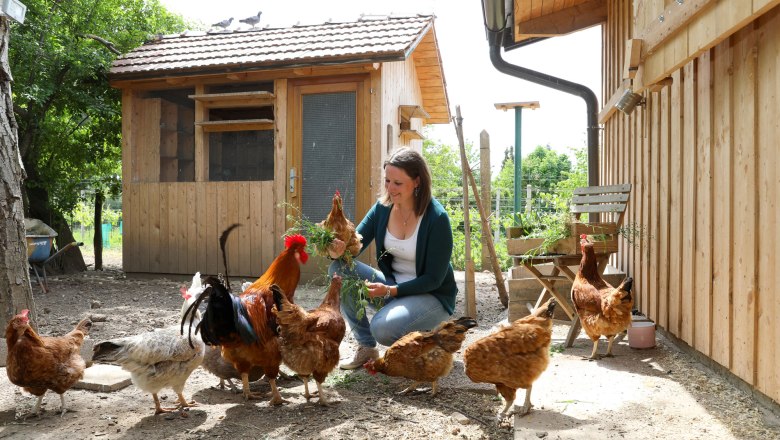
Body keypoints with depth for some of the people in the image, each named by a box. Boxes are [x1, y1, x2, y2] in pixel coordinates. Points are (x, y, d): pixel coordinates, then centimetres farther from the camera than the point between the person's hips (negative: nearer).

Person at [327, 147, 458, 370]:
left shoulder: (437, 218, -21)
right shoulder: (383, 207, -6)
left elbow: (433, 279, -19)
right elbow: (354, 242, -6)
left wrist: (390, 291, -30)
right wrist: (339, 251, -30)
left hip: (432, 295, -6)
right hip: (391, 285, 6)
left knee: (383, 328, -33)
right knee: (339, 269, -15)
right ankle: (367, 347, -4)